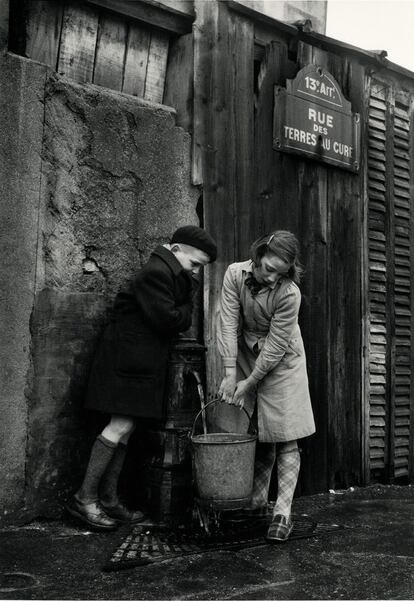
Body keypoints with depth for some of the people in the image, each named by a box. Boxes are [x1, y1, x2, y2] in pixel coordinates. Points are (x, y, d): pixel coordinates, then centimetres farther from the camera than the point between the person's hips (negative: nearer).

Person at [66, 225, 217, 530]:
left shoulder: (176, 276, 17)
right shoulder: (155, 273, -15)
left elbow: (183, 320, 17)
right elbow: (167, 320, -19)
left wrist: (181, 315, -2)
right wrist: (185, 313, -2)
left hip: (144, 362, 10)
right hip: (128, 359, -10)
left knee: (125, 428, 9)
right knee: (121, 426, -10)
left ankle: (108, 498, 15)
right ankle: (84, 498, 0)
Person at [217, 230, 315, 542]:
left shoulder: (289, 293, -25)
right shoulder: (235, 274, -15)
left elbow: (276, 345, -20)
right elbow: (229, 323, -15)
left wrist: (249, 383, -16)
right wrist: (230, 374, -18)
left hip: (281, 363, -3)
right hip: (246, 356, 3)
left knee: (284, 439, -5)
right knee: (258, 438, 10)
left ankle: (282, 513, -1)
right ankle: (256, 504, 23)